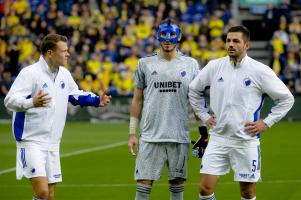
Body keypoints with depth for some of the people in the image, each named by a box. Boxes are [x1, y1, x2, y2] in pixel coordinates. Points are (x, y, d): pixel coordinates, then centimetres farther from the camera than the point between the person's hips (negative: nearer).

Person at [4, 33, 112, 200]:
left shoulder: (64, 74, 9)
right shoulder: (30, 73, -15)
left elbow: (75, 96, 29)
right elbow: (9, 101, -23)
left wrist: (97, 100, 17)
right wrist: (32, 102, -40)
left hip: (52, 143, 8)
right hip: (32, 141, -7)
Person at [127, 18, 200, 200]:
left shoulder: (191, 65, 8)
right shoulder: (145, 64, 6)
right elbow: (137, 100, 10)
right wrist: (132, 133, 6)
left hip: (180, 137, 1)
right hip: (151, 136, -1)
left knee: (177, 185, 5)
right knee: (144, 184, -4)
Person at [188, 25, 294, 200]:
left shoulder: (260, 71, -6)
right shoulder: (214, 66, 3)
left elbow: (286, 99, 1)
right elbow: (193, 90, 19)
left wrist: (266, 123, -3)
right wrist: (204, 116, 12)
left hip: (246, 140, -2)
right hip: (218, 138, 2)